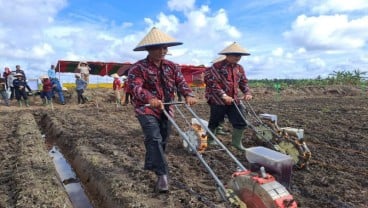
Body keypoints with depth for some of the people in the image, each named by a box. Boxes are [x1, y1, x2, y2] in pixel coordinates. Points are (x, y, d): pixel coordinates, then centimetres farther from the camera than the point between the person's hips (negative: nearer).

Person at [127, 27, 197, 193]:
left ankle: (150, 166, 36)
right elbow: (135, 87, -26)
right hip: (146, 109, -6)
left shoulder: (172, 67, 6)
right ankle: (162, 174, -13)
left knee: (163, 140, 13)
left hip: (166, 108, 6)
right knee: (154, 139, -18)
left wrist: (188, 95, -25)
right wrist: (150, 98, -45)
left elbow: (181, 82, -4)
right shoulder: (138, 67, -12)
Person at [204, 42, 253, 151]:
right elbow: (213, 83, -17)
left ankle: (236, 142, 22)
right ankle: (210, 140, 32)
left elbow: (244, 82, 17)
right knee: (214, 122, 9)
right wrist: (223, 95, -23)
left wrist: (247, 93, -1)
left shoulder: (239, 68, 11)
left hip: (234, 100, 6)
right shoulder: (217, 66, -11)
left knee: (240, 122, 4)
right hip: (218, 101, -6)